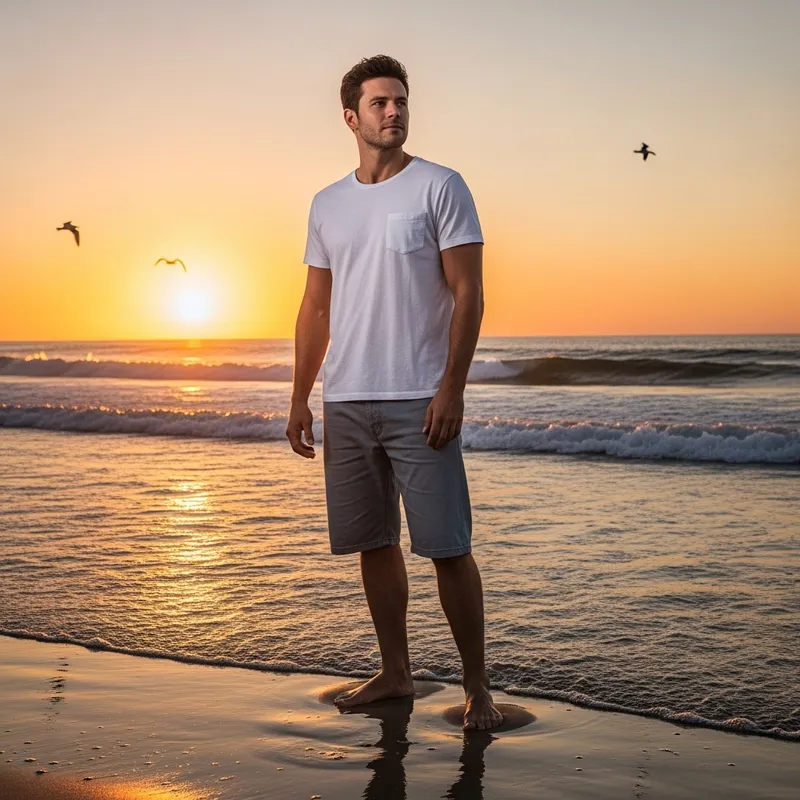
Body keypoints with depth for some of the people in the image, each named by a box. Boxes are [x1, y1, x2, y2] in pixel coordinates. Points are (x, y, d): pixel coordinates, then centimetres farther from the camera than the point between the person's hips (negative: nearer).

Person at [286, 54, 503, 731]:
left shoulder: (441, 188, 0)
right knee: (373, 543, 10)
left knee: (448, 547, -4)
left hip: (419, 401, -5)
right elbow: (316, 308, 17)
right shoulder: (327, 205, 15)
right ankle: (395, 673, 23)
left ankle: (477, 688, 6)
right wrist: (299, 399, 11)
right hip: (345, 402, 5)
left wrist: (451, 390, -14)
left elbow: (468, 295, -5)